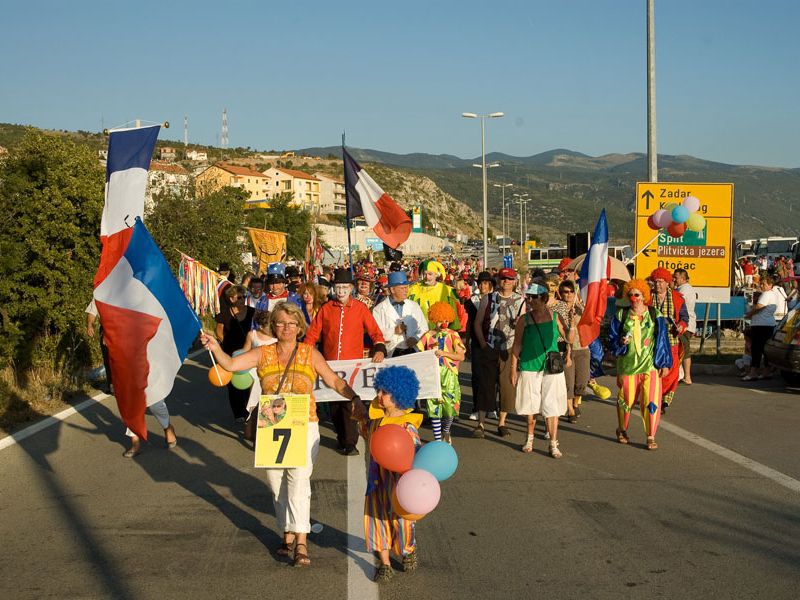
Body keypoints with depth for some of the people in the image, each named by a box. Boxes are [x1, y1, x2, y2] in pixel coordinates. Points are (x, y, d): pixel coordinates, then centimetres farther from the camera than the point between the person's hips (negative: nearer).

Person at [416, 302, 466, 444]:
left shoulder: (453, 335, 2)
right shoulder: (428, 335, 5)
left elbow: (461, 356, -5)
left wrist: (444, 353, -17)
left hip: (449, 375, -1)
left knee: (450, 407, -2)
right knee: (434, 407, -1)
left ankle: (446, 433, 28)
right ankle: (437, 439, 9)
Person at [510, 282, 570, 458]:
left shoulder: (555, 317, -1)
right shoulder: (524, 320, -1)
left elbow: (568, 337, 12)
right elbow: (517, 345, 3)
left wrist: (568, 355, 3)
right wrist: (513, 368, 1)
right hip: (529, 367, 1)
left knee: (551, 407, -2)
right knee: (531, 406, 10)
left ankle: (553, 444, 4)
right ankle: (530, 438, 30)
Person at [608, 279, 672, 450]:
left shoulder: (655, 314, 4)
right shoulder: (621, 315, 5)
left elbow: (662, 340, 5)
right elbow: (611, 339, 8)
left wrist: (665, 363, 2)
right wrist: (621, 342, -15)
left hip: (650, 365, -1)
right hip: (627, 364, 1)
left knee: (651, 401, -7)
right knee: (626, 399, 10)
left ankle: (651, 437, 4)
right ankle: (622, 430, 34)